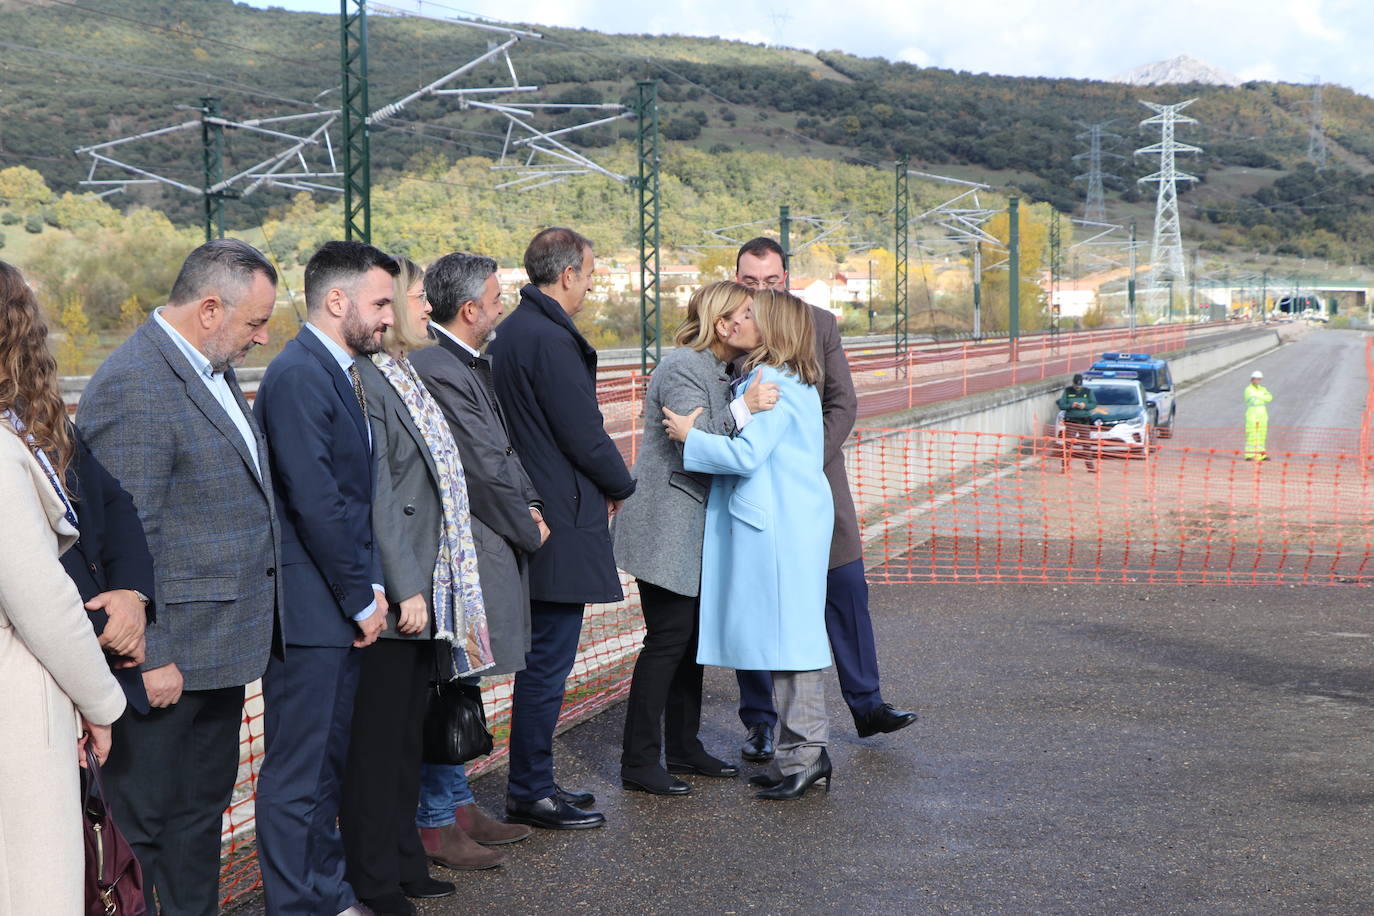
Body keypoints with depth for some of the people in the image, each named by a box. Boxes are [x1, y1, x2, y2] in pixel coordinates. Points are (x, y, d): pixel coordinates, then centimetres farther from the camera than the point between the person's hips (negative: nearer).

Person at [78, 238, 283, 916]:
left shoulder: (210, 369, 11)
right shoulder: (133, 387, -20)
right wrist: (149, 657, -21)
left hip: (220, 649, 10)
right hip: (172, 656, -10)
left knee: (205, 805, 19)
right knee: (153, 817, 2)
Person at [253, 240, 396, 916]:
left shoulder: (338, 372, 15)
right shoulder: (299, 374, -16)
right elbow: (315, 501, -21)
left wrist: (370, 583, 8)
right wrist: (361, 597, -14)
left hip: (341, 605, 10)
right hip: (309, 607, -10)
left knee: (326, 764, 18)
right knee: (297, 775, -1)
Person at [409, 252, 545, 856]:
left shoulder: (467, 364, 13)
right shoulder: (436, 371, -19)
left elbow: (503, 450, 18)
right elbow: (483, 470, -18)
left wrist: (530, 505, 2)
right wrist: (530, 529, -6)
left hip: (482, 552, 11)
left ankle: (459, 807, 27)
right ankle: (434, 825, 6)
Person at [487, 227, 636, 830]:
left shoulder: (510, 333, 14)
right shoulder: (551, 339, -18)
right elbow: (584, 435, -17)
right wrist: (622, 486, 1)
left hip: (533, 516, 10)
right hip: (563, 523, -10)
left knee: (543, 660, 17)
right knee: (548, 661, -3)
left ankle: (533, 782, 25)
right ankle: (530, 794, 4)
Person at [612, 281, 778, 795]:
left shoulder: (718, 370, 16)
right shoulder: (683, 368, -15)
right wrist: (742, 409, -32)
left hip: (695, 529, 10)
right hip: (665, 527, -10)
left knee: (692, 637, 13)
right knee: (668, 639, -8)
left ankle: (684, 748, 22)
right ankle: (638, 762, -2)